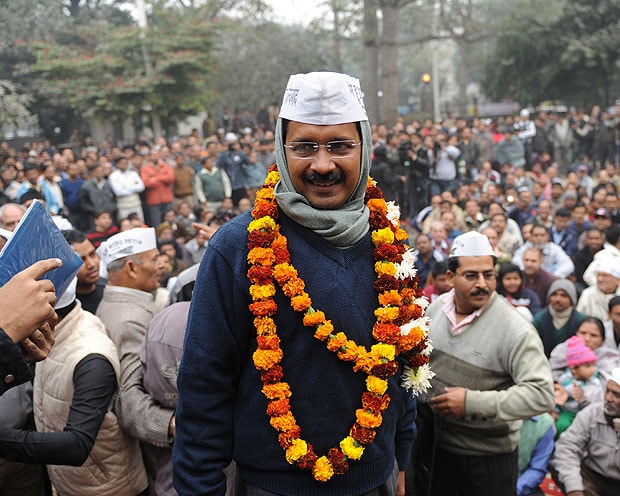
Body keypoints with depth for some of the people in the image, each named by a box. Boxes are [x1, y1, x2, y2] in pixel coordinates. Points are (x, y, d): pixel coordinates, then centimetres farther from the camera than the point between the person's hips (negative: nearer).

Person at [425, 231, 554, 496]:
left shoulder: (514, 330, -22)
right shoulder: (436, 307, -3)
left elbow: (541, 394, -27)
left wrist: (471, 402, -28)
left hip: (489, 455, -5)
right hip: (436, 445, 5)